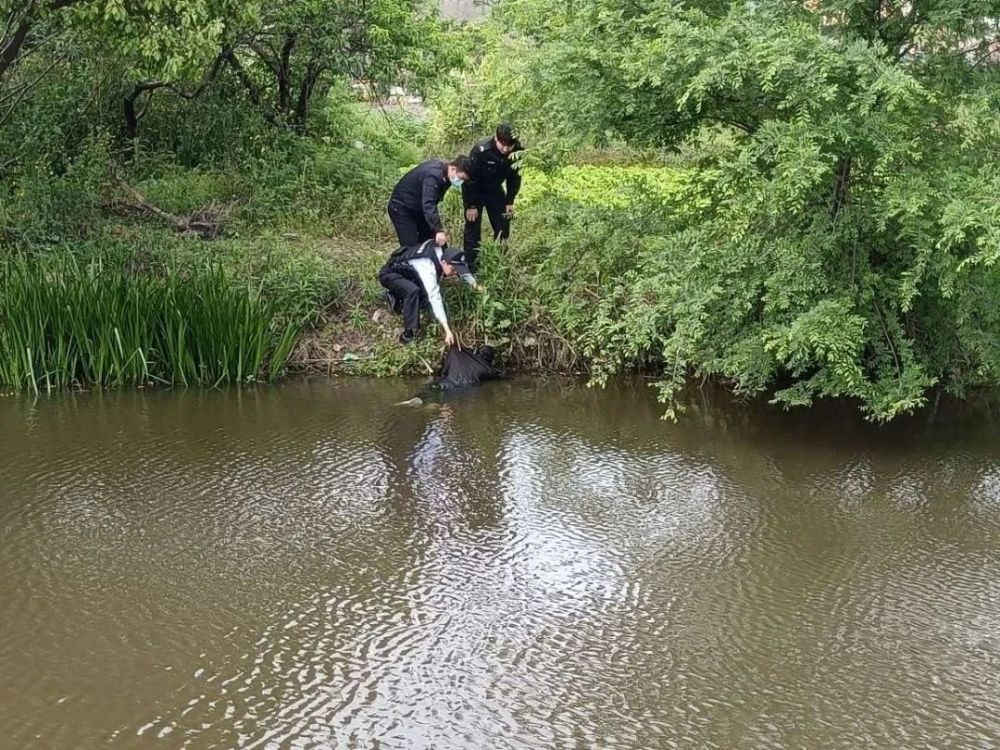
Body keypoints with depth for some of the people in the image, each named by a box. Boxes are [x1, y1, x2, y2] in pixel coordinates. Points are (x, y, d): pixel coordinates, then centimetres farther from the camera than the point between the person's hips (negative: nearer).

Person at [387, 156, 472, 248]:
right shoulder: (433, 175, -33)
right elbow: (428, 205, -44)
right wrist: (439, 230, -53)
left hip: (419, 209, 10)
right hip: (402, 209, -10)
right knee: (411, 248, -17)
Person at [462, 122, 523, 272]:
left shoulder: (517, 152, -21)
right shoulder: (481, 150, -34)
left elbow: (514, 177, -4)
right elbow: (470, 177, -26)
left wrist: (510, 202, -4)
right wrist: (471, 205, -21)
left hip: (495, 191, 4)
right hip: (475, 192, -4)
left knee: (503, 228, 5)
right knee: (473, 230, -5)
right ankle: (470, 268, 3)